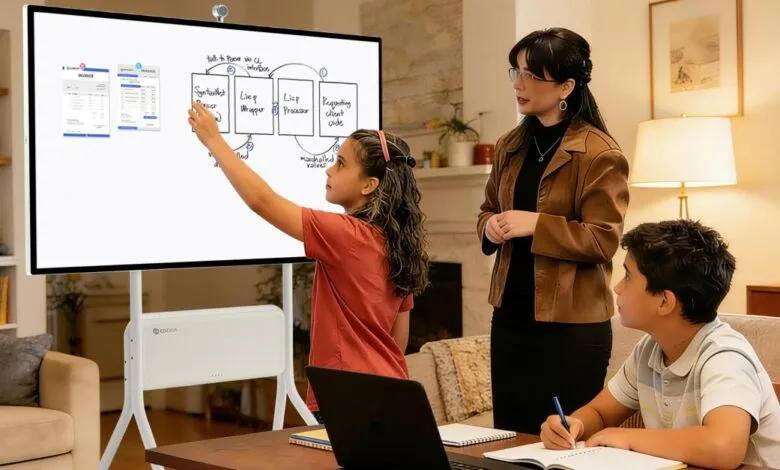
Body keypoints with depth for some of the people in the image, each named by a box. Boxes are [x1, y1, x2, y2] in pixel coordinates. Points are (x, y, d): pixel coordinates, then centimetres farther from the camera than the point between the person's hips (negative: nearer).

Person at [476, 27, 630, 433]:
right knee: (508, 437, 14)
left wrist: (536, 224, -21)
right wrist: (490, 226, -2)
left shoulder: (600, 153, -12)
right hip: (510, 316, 7)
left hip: (572, 325, -7)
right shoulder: (509, 146, 10)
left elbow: (604, 240, -15)